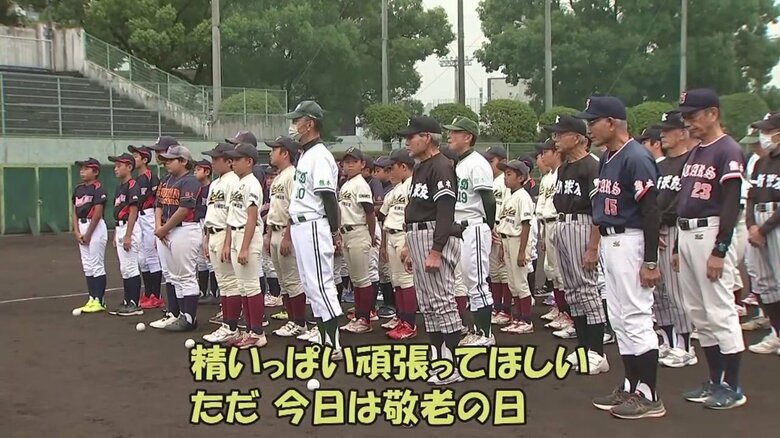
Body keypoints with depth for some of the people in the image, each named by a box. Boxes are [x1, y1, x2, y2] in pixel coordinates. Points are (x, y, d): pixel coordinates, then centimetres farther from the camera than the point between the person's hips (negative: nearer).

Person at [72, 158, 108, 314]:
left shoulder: (98, 189, -10)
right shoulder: (78, 189, 13)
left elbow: (97, 213, -14)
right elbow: (75, 212, 12)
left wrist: (88, 234, -13)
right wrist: (77, 232, 1)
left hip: (95, 227, -8)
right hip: (81, 227, 8)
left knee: (97, 265, -6)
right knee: (87, 265, 10)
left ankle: (99, 301, -2)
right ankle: (92, 299, 16)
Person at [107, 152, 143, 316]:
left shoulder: (132, 186, -12)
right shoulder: (119, 187, 17)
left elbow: (133, 212, -17)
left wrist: (128, 236, -21)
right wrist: (115, 235, 19)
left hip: (129, 228, -10)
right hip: (120, 228, 10)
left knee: (130, 267, -8)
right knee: (124, 268, 12)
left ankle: (135, 304, -4)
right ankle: (127, 302, 18)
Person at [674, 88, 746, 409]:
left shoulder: (728, 151, -10)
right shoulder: (694, 153, 17)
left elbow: (731, 205, -16)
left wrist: (719, 251, -20)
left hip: (712, 233, -9)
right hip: (686, 234, 10)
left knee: (720, 312, -6)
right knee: (699, 313, 13)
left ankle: (733, 388, 3)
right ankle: (715, 381, 23)